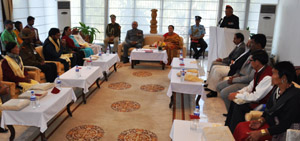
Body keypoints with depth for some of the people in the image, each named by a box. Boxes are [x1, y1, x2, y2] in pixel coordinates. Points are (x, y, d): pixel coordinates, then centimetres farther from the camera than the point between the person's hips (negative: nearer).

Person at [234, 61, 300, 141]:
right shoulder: (277, 89, 2)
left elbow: (284, 125, -23)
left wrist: (261, 133, -25)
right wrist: (261, 121, -7)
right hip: (270, 122, 8)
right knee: (241, 126, -9)